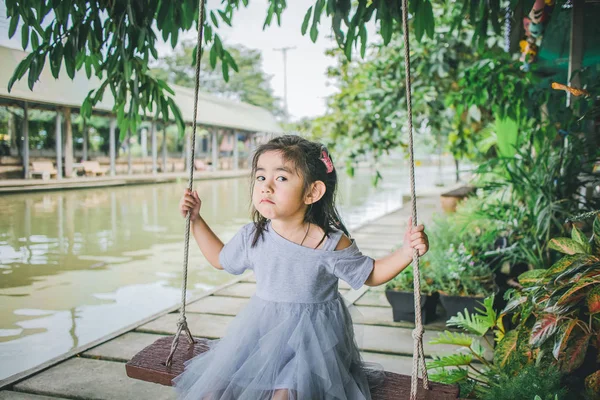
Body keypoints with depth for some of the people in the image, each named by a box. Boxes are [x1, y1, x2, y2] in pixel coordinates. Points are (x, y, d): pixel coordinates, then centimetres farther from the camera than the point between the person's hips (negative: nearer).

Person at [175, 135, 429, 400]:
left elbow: (371, 274, -3)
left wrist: (406, 252, -19)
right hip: (261, 330, 4)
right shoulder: (252, 237, -5)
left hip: (310, 337, -3)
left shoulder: (332, 244, -16)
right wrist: (196, 220, 10)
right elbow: (220, 259, 15)